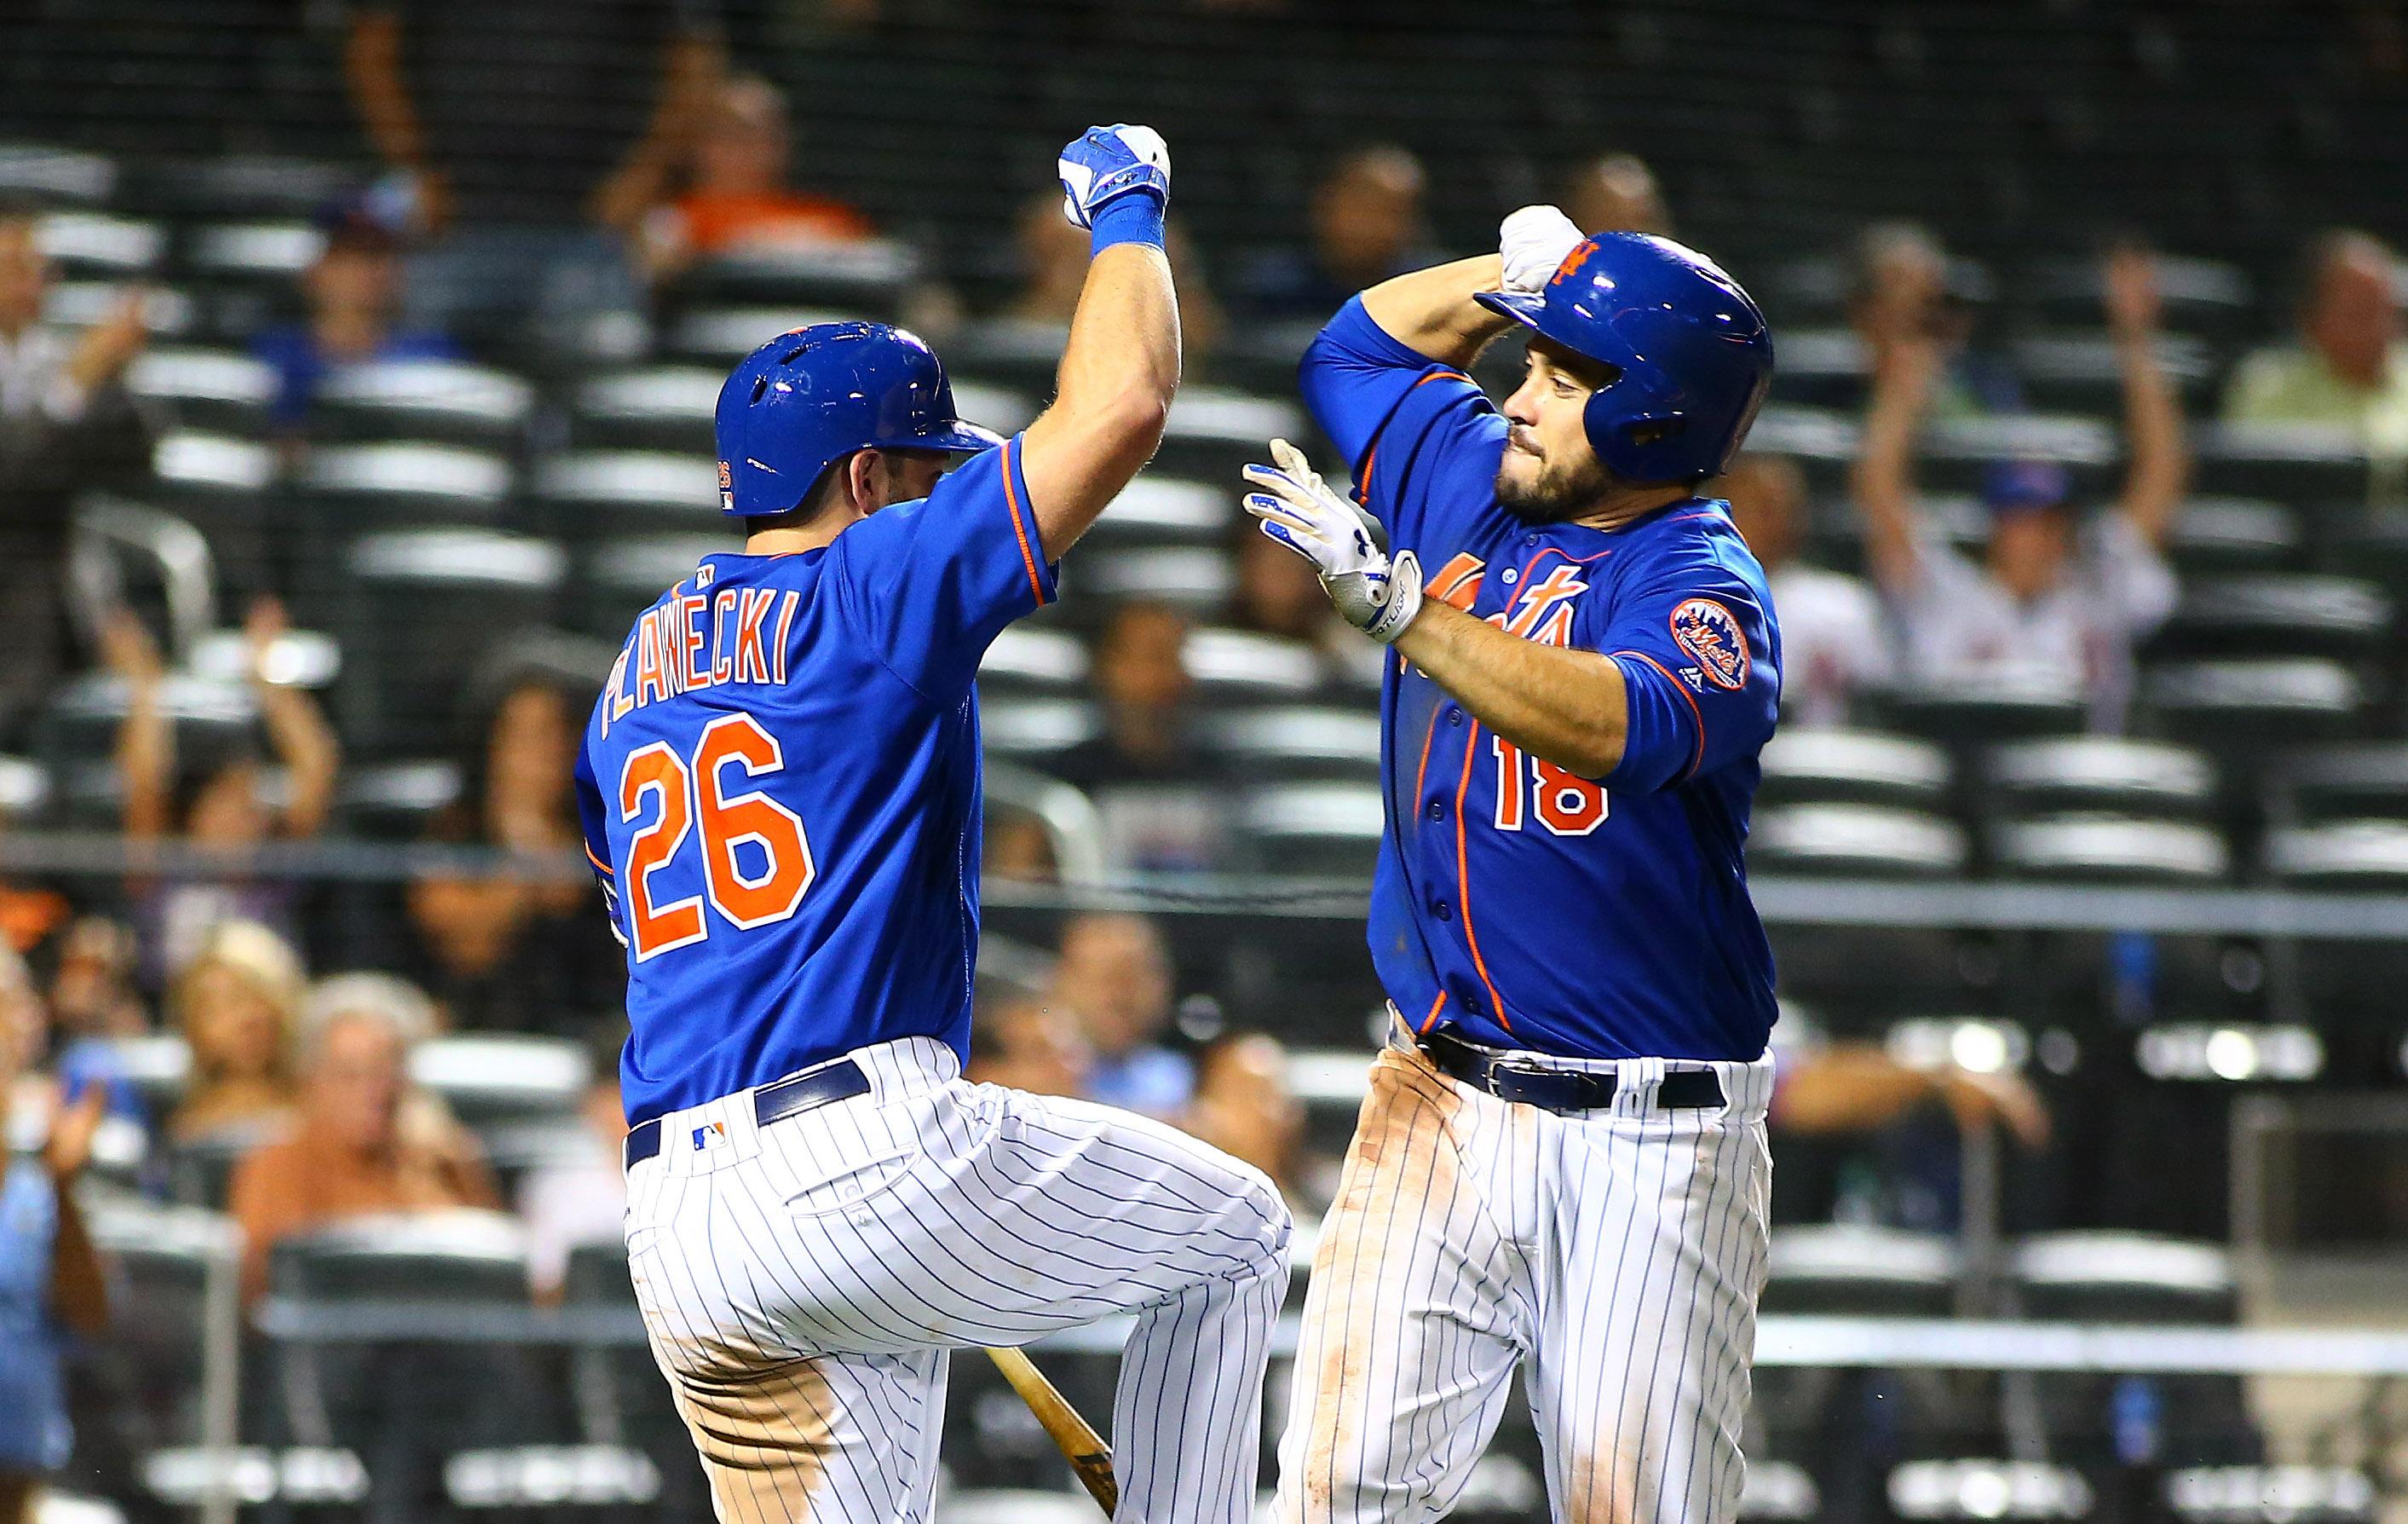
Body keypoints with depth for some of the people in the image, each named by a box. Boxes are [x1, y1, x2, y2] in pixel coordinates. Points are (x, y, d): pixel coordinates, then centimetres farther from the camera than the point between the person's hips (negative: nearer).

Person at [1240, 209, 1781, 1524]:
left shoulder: (1704, 588, -11)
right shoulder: (1474, 485, 10)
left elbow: (1617, 728, -33)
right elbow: (1358, 345, 30)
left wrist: (1393, 600, -38)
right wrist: (1529, 270, 15)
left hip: (1655, 1146, -5)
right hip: (1442, 1104, 5)